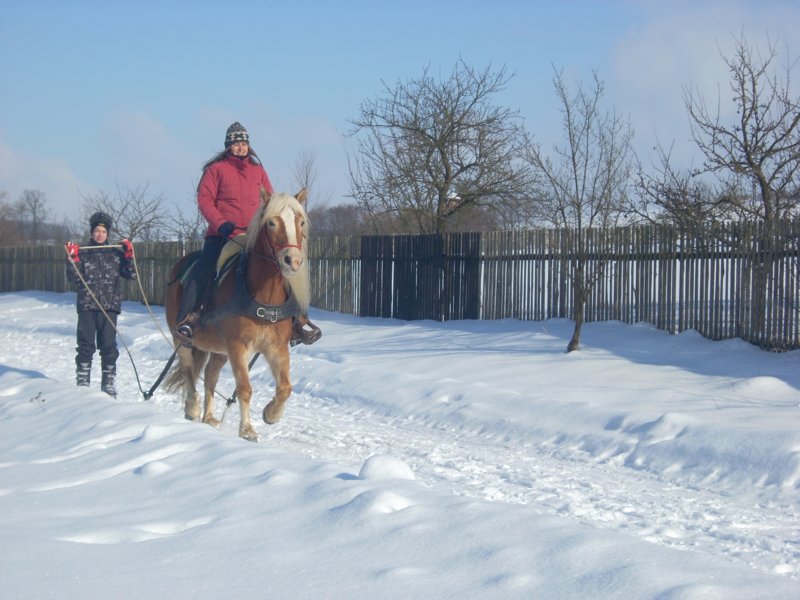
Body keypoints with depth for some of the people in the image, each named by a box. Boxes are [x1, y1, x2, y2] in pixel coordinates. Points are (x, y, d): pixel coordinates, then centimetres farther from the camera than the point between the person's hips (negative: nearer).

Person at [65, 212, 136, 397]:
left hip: (109, 306, 1)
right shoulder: (83, 252, 5)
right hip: (87, 306, -1)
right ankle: (82, 381, 8)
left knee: (108, 345, 1)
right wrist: (72, 259, -13)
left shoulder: (115, 253, 8)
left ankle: (109, 382, 9)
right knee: (86, 345, 0)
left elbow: (131, 275, 3)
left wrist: (129, 256, -9)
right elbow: (74, 278, 0)